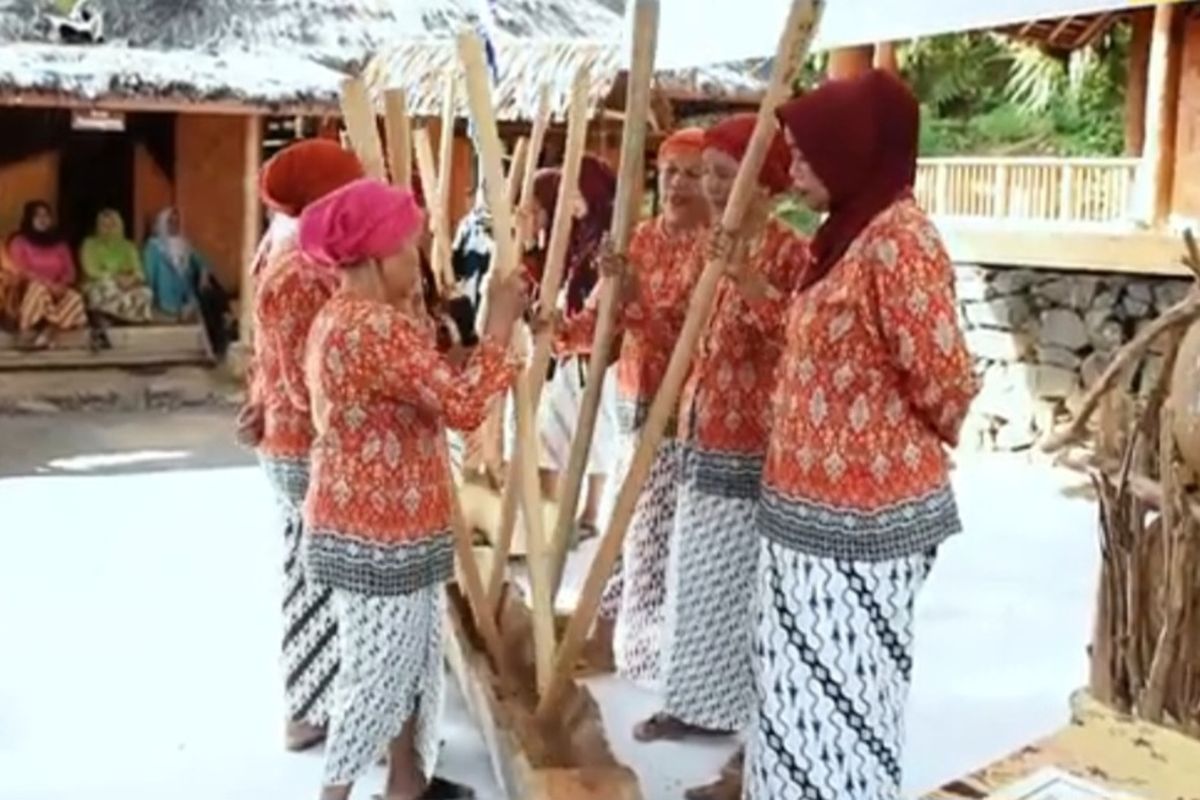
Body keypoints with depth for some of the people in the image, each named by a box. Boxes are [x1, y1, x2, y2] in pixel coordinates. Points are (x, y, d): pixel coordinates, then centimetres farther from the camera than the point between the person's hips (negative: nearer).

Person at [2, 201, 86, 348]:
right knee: (38, 288, -38)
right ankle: (26, 333, -37)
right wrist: (45, 282, -23)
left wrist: (62, 285, -16)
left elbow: (70, 271, 7)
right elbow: (18, 271, -10)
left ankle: (48, 332, -39)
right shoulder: (19, 241, 1)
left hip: (55, 291, 3)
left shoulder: (59, 243, 14)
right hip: (24, 291, -3)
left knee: (74, 298, -28)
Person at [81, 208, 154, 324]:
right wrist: (115, 278, -20)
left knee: (144, 293, -33)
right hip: (98, 287, -2)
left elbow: (138, 271, 4)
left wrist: (132, 279, -20)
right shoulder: (90, 245, 5)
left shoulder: (128, 246, 15)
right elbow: (91, 271, -8)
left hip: (126, 285, 2)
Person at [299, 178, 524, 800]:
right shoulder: (377, 327, -23)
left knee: (413, 660, 19)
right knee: (378, 672, 1)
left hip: (377, 523, 10)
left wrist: (418, 311, 8)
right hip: (378, 535, -10)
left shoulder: (340, 317, 11)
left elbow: (422, 390, 16)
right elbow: (462, 405, -28)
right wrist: (500, 322, -18)